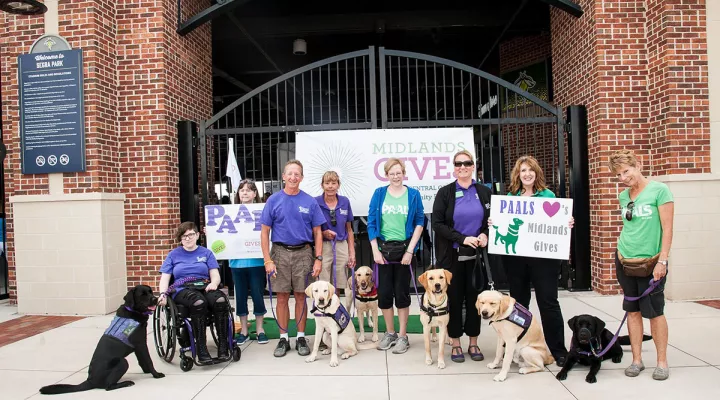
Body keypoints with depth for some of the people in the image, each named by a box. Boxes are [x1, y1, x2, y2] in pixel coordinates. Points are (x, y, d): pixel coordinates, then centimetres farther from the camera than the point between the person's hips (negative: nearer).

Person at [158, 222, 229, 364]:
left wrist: (213, 283, -14)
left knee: (220, 301, -36)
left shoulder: (206, 253, 19)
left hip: (204, 287, 2)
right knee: (199, 302, -39)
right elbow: (165, 278, 12)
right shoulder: (173, 255, 19)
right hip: (182, 290, -1)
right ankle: (201, 351, -39)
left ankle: (223, 347, -31)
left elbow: (215, 275, 10)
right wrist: (163, 294, -8)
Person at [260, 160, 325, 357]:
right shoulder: (274, 200, 1)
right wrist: (267, 260, -6)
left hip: (303, 253, 0)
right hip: (280, 252, 0)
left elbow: (317, 232, 3)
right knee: (282, 297, 6)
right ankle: (283, 338, 18)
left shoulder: (310, 201, 1)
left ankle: (301, 337, 19)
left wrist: (318, 258, -5)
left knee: (300, 296, 7)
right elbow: (265, 232, 1)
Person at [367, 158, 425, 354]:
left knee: (402, 292, 4)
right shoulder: (379, 194, 3)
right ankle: (390, 333, 23)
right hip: (383, 248, 2)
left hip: (404, 249, -1)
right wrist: (375, 250, -4)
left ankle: (403, 336, 17)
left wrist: (410, 250, -7)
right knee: (384, 292, 6)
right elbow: (371, 223, 3)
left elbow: (419, 223, 0)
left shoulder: (413, 194, 1)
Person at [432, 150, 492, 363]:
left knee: (474, 298, 8)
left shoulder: (484, 192, 6)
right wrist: (462, 238, -17)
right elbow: (437, 223, -7)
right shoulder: (445, 192, -1)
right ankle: (456, 344, 17)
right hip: (452, 256, -2)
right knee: (455, 299, 5)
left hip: (477, 255, 2)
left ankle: (473, 343, 21)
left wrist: (485, 235, -10)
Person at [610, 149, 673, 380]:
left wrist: (662, 261, -15)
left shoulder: (659, 190, -9)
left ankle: (662, 362, 17)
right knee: (632, 310, 9)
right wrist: (620, 253, 14)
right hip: (625, 260, 5)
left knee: (655, 312, 2)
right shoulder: (623, 196, 7)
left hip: (650, 261, -5)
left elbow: (667, 229, -11)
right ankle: (637, 360, 20)